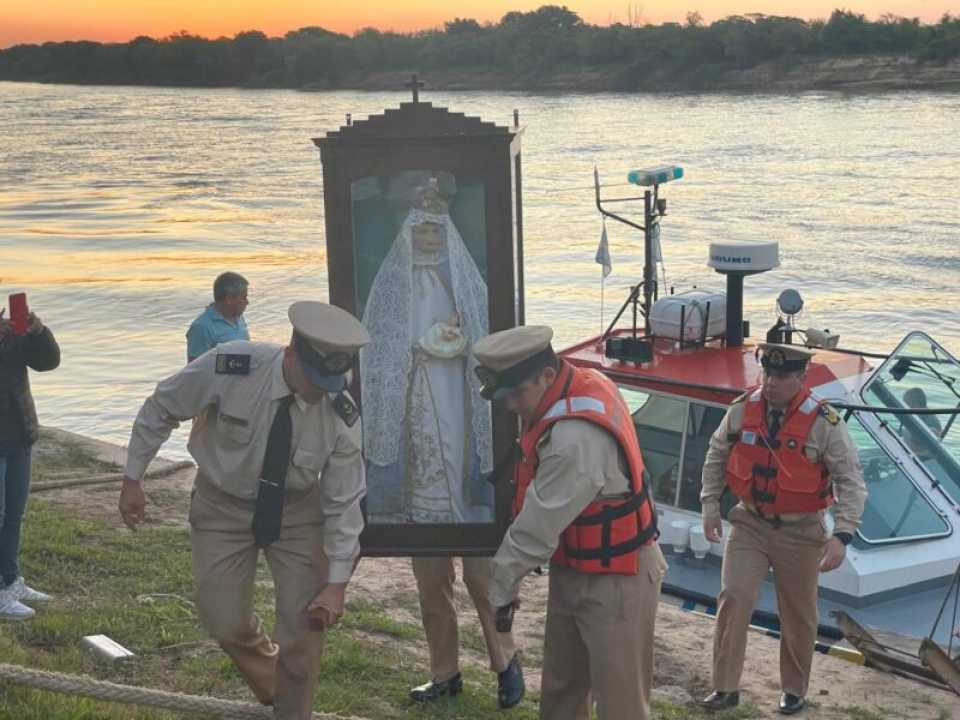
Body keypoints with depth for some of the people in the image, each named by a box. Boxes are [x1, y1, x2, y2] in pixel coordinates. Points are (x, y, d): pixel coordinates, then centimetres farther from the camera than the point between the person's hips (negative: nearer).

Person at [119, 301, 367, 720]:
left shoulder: (342, 418, -24)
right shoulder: (228, 368, -29)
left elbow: (344, 503, -15)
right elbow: (160, 409, -11)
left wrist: (336, 584, -18)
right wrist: (132, 480, -6)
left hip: (298, 509, 1)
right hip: (222, 503, 0)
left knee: (305, 623, -1)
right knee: (226, 624, 2)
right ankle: (270, 681, 35)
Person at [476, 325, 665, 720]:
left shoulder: (576, 438, -31)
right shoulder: (583, 383, -2)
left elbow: (537, 528, -23)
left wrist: (502, 587, -10)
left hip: (615, 582, -10)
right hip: (573, 572, 10)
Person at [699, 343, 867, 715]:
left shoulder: (823, 423, -18)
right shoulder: (742, 409, -8)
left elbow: (851, 482, -16)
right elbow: (716, 456, 9)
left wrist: (842, 535, -25)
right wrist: (710, 506, 6)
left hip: (800, 533, -2)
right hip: (749, 524, 2)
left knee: (798, 615, 11)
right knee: (733, 598, -10)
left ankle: (794, 690, 32)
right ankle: (725, 687, 3)